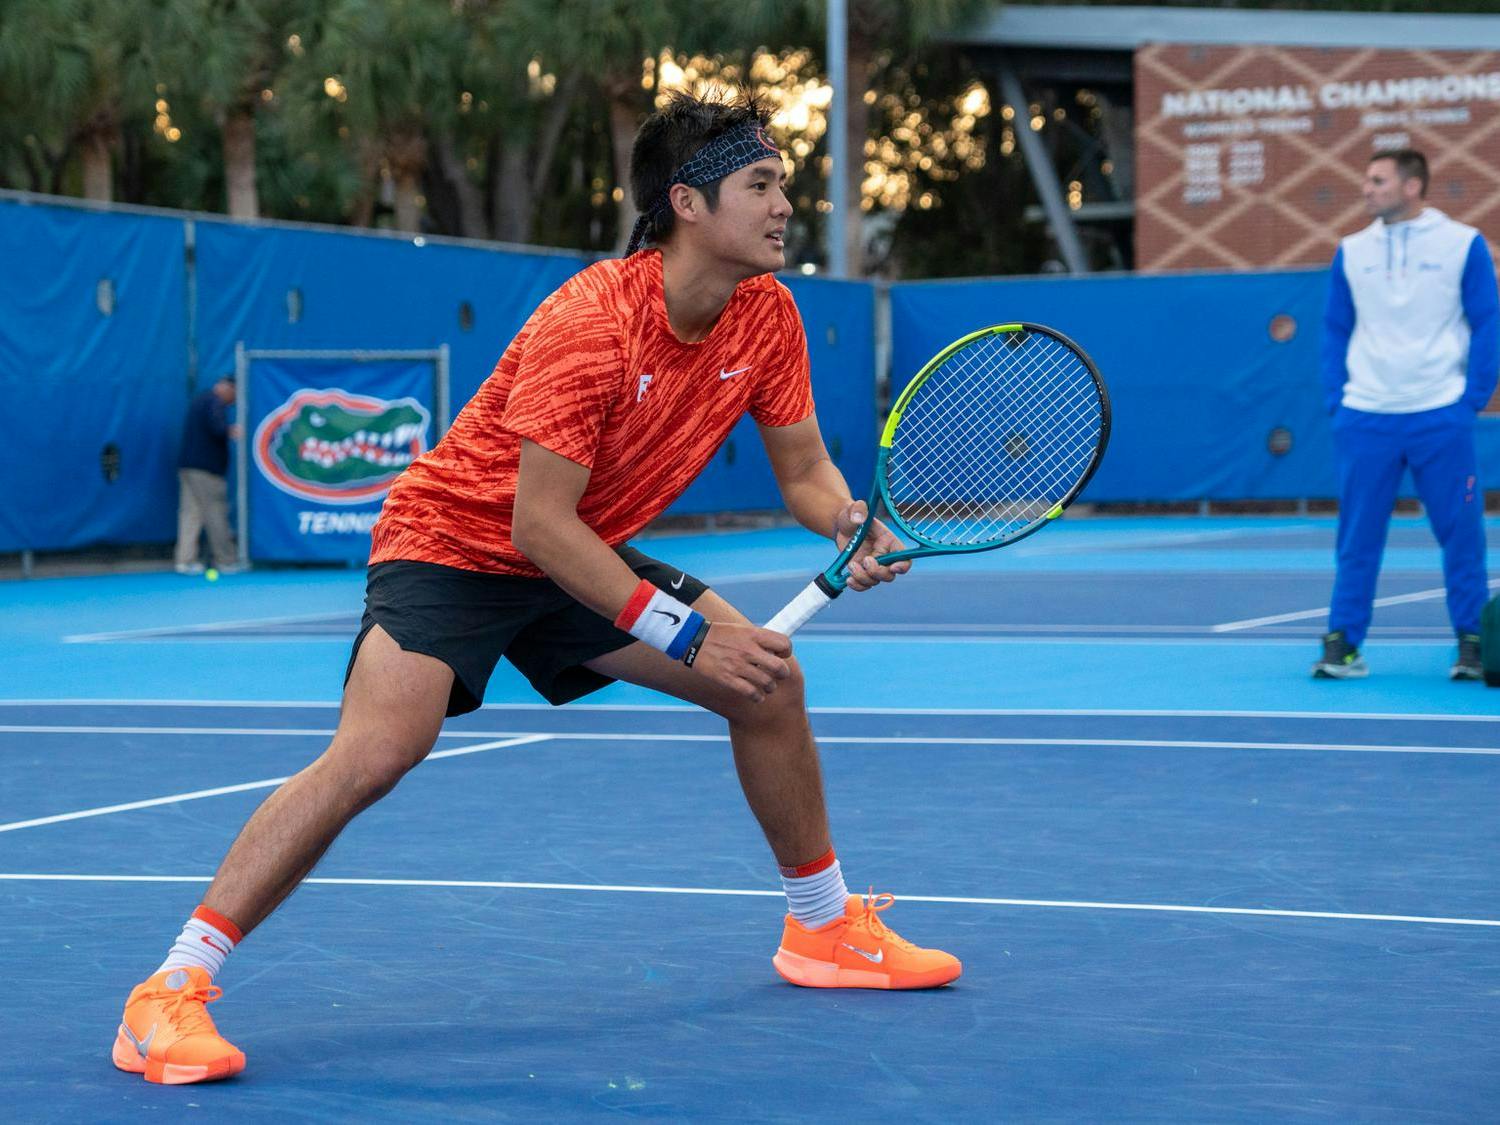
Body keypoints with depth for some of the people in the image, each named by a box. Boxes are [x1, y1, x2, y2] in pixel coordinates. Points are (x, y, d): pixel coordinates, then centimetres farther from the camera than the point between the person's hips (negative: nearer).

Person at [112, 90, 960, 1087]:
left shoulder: (766, 316, -7)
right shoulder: (589, 323, -29)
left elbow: (803, 470, 3)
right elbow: (538, 525, -29)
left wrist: (852, 523, -21)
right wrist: (683, 632, -30)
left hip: (587, 556, 8)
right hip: (454, 541, -8)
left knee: (772, 682, 2)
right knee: (376, 752, -27)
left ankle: (824, 929, 23)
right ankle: (174, 990, -22)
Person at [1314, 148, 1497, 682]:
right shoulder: (1351, 252, 9)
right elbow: (1335, 332, 13)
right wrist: (1335, 399, 3)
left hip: (1441, 418, -2)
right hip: (1365, 418, 2)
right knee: (1357, 537, 2)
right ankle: (1342, 642, 6)